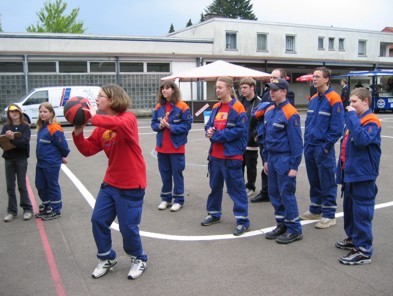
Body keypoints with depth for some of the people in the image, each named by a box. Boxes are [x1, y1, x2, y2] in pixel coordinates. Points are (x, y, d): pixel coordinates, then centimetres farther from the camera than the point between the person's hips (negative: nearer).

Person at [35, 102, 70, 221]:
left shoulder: (54, 128, -18)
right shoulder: (41, 127, 8)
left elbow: (63, 145, -16)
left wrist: (63, 157, 1)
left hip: (52, 164, -8)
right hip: (41, 163, 8)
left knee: (53, 186, 4)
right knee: (40, 185, 15)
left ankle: (56, 210, 16)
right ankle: (46, 207, 32)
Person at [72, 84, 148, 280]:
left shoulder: (129, 118, -14)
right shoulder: (101, 127, 6)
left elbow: (120, 124, -39)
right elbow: (88, 150, 5)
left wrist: (94, 118, -29)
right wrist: (78, 133, -10)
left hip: (131, 185, -7)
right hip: (110, 183, 7)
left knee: (128, 226, 0)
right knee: (98, 220, 8)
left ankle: (138, 259, 27)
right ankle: (106, 258, 30)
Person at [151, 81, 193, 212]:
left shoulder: (182, 106, -9)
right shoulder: (158, 107, 7)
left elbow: (187, 125, -12)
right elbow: (153, 124, 9)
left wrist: (170, 126, -19)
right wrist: (160, 126, -13)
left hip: (176, 146, -5)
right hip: (162, 146, 5)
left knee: (177, 173, 4)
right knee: (165, 174, 12)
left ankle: (178, 200, 15)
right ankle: (166, 198, 24)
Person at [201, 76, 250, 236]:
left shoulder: (238, 108, -11)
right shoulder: (215, 108, 12)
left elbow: (239, 130, -18)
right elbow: (209, 126, 15)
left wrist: (216, 135, -16)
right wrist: (209, 131, -10)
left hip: (231, 155, -7)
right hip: (215, 154, 8)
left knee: (236, 188, -2)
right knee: (215, 185, 18)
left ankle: (242, 220, 8)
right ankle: (214, 214, 34)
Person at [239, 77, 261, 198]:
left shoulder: (259, 103, -12)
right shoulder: (241, 102, 9)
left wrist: (256, 135, -17)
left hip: (251, 141, -6)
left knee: (251, 166, 7)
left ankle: (250, 187, 21)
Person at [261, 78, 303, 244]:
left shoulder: (290, 113, -14)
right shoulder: (269, 111, 9)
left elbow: (296, 141, -14)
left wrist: (294, 166, -15)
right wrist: (266, 159, 15)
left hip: (285, 159, -8)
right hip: (272, 158, 8)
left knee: (286, 194, -1)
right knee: (274, 193, 12)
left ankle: (294, 230, 12)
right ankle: (282, 225, 26)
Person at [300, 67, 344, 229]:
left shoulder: (333, 99, -11)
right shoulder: (313, 99, 11)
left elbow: (337, 126, -14)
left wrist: (326, 146, -14)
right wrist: (307, 142, 10)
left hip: (323, 148, -7)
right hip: (310, 147, 7)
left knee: (327, 183, 2)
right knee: (314, 180, 16)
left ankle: (329, 215, 13)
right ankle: (315, 210, 30)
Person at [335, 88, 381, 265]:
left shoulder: (371, 122, -13)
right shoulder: (354, 119, 14)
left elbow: (362, 139, -34)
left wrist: (352, 116, -26)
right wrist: (342, 170, 19)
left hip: (363, 175, -9)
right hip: (350, 173, 9)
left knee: (362, 212, -4)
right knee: (349, 208, 20)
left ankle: (364, 251, 4)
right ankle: (353, 239, 36)